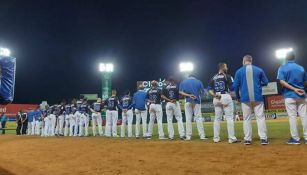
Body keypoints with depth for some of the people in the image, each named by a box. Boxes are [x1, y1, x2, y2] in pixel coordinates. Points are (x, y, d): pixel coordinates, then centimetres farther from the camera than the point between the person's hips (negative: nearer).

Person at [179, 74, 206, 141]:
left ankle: (188, 136, 1)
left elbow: (180, 92, -3)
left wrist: (189, 95, -9)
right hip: (196, 101, 0)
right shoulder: (198, 82, 7)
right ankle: (202, 136, -1)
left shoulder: (183, 82, 9)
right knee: (198, 118, 2)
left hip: (188, 101, 0)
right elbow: (202, 92, 3)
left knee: (188, 118, 2)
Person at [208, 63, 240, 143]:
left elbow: (210, 89, 4)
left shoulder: (213, 78, 14)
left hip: (216, 99, 5)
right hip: (226, 97, -5)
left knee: (217, 118, 9)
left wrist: (215, 95, -6)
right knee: (229, 118, -2)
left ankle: (216, 138, 10)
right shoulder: (227, 76, -2)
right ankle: (231, 138, -3)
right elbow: (232, 87, -10)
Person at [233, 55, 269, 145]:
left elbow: (235, 86, 0)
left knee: (246, 118, 7)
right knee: (260, 117, 4)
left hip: (245, 98, 0)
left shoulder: (239, 71, 2)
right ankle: (263, 138, -1)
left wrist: (238, 97, 13)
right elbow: (265, 82, 9)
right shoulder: (259, 70, 5)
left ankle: (247, 139, 8)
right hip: (257, 98, 0)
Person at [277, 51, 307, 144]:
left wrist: (294, 89, -13)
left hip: (289, 95, -3)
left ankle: (295, 138, -1)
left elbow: (282, 81, -13)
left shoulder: (282, 68, -1)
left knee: (292, 116, -2)